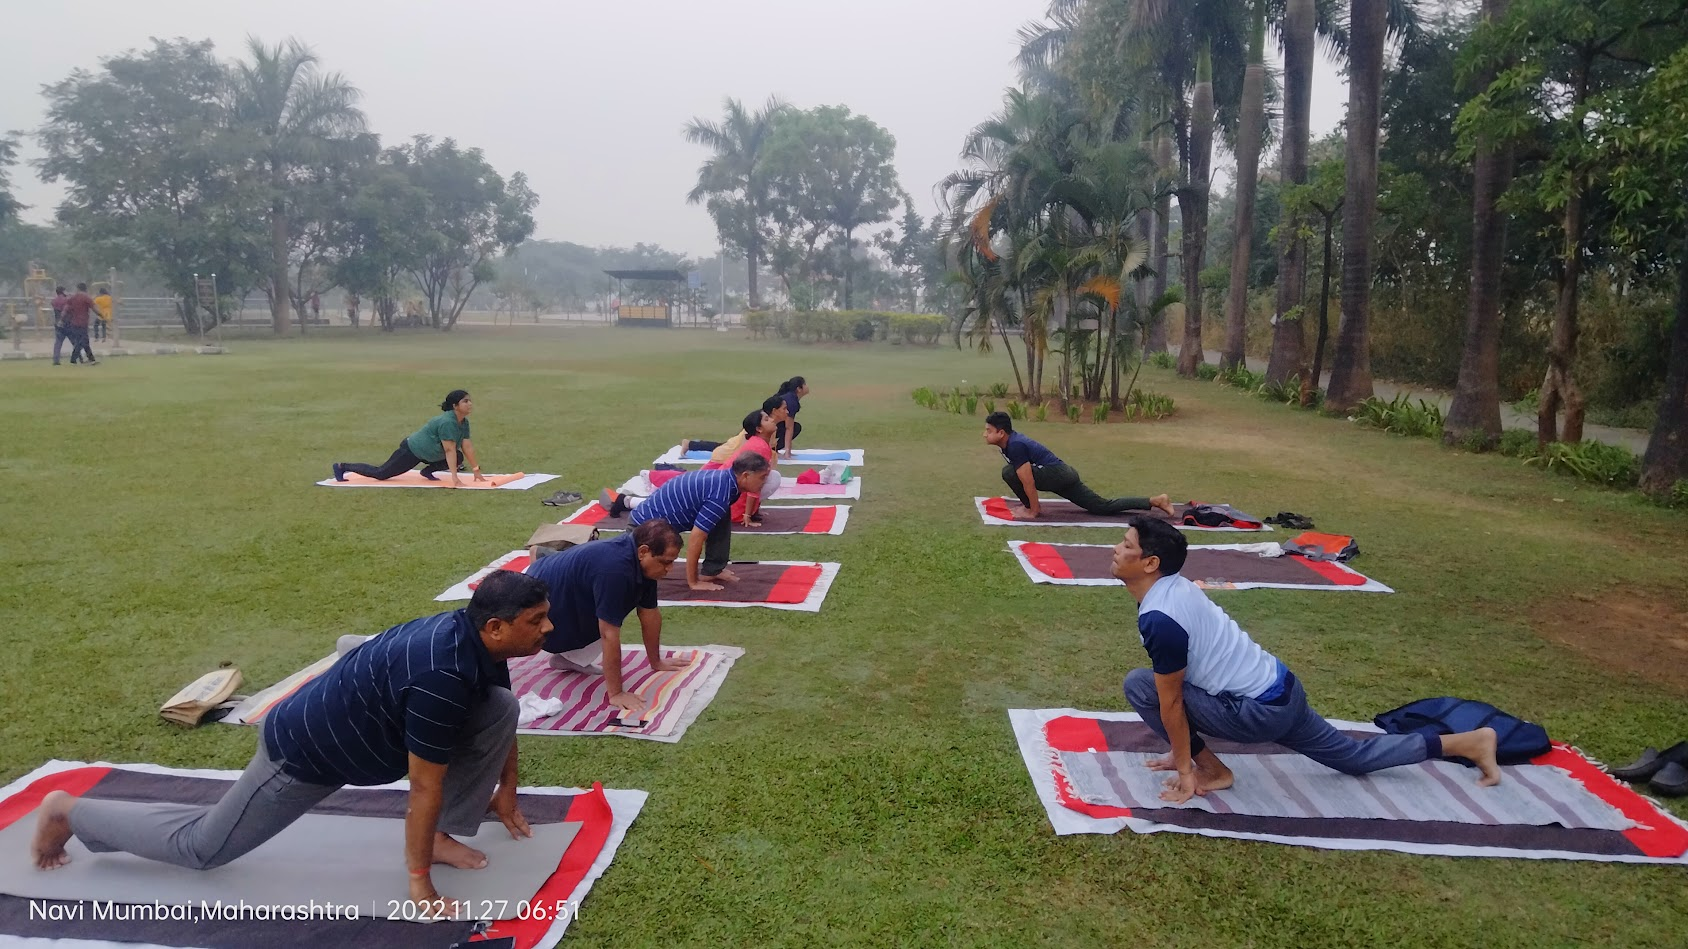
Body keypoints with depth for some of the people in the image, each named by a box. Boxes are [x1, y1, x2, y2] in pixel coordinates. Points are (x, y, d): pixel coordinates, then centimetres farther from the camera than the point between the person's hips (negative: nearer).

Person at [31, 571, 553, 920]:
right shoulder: (441, 676, -39)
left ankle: (438, 836, 7)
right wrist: (419, 882, -21)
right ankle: (67, 811, 33)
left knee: (501, 708, -7)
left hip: (352, 725, 8)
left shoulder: (477, 638, -11)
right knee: (202, 846, 11)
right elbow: (425, 787, -31)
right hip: (305, 748, -8)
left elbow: (498, 723, 9)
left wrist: (506, 791, 17)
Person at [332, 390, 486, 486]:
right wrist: (454, 478, -39)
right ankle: (342, 466, 17)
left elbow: (467, 447, -3)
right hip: (411, 450, -8)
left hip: (424, 451, 8)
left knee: (458, 457, -1)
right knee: (381, 474, 1)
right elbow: (449, 450, -36)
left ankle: (427, 471, 10)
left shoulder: (464, 422, -5)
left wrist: (476, 470, -6)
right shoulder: (447, 422, -32)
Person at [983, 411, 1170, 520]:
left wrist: (1033, 510, -16)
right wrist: (1029, 501, 26)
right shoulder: (1010, 440, 8)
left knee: (1009, 472, -20)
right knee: (1103, 506, 12)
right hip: (1063, 475, 10)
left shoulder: (1015, 446, -22)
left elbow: (1028, 481, -23)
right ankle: (1155, 501, 14)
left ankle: (1030, 508, -5)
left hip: (1058, 474, -10)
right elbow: (1026, 476, 23)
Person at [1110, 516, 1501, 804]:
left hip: (1258, 709, -9)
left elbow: (1170, 701, -17)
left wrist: (1185, 769, -5)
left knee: (1139, 685, -11)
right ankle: (1471, 741, 30)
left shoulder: (1158, 619, -24)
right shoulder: (1175, 587, 6)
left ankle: (1212, 771, 3)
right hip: (1281, 689, 9)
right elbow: (1182, 676, 18)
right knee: (1354, 756, 26)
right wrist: (1184, 752, 25)